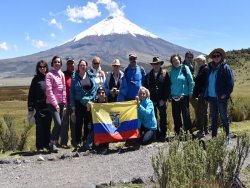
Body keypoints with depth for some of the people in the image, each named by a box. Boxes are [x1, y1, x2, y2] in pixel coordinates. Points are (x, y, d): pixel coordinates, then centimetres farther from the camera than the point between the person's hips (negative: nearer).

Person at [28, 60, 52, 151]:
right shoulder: (36, 79, 2)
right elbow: (31, 95, 0)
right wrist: (31, 108, -7)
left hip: (49, 107, 3)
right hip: (39, 108, -3)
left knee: (48, 127, 9)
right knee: (40, 127, 1)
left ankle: (47, 145, 19)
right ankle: (40, 146, 9)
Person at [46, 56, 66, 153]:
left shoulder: (62, 74, 13)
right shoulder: (49, 75, -6)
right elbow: (49, 91, -11)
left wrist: (64, 102, 8)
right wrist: (55, 104, -14)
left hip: (61, 103, 7)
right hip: (52, 103, -6)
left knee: (60, 124, 7)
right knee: (58, 123, -16)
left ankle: (56, 142, 17)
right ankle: (52, 144, -4)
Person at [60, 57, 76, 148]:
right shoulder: (63, 75, 2)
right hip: (66, 102, -3)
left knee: (74, 122, 8)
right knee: (65, 122, -1)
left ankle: (74, 141, 16)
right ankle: (64, 142, 4)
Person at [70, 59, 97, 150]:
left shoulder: (91, 76, 6)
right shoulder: (75, 77, 1)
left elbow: (95, 88, 7)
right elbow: (72, 91, 1)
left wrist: (92, 99, -3)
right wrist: (73, 105, -4)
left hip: (89, 103, 2)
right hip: (79, 103, -2)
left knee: (88, 122, 7)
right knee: (79, 122, -1)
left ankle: (86, 140, 18)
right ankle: (78, 142, 5)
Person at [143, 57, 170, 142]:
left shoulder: (165, 74, -1)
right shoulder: (148, 75, 7)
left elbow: (167, 88, -4)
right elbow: (145, 88, 7)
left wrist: (163, 99, -10)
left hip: (161, 100, -2)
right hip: (151, 101, 2)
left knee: (163, 118, 5)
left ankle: (163, 135, 13)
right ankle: (156, 134, 14)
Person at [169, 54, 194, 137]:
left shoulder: (185, 68, -2)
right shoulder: (172, 70, 10)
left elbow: (191, 81, -4)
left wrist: (190, 93, -7)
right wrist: (170, 95, 9)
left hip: (184, 96, -5)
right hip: (174, 96, 5)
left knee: (186, 114, -5)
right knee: (175, 115, 9)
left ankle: (189, 132, 5)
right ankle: (177, 132, 19)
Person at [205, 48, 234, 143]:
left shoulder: (225, 67, -6)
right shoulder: (210, 67, 9)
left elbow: (231, 82, -9)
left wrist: (226, 94, -14)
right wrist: (206, 95, 9)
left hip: (221, 97, -5)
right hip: (211, 97, 6)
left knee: (224, 117, 3)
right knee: (213, 117, 13)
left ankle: (227, 136, 14)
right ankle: (214, 136, 22)